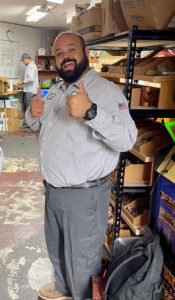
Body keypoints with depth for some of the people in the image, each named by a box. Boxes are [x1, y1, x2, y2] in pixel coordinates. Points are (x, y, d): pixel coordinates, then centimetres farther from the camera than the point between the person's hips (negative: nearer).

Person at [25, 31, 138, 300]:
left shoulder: (106, 90, -17)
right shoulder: (56, 90, 8)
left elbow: (127, 139, -29)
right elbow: (36, 126, 20)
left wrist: (90, 112, -43)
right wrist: (34, 113, -4)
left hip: (84, 195, -8)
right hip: (53, 190, 8)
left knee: (82, 262, 11)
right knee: (56, 249, 29)